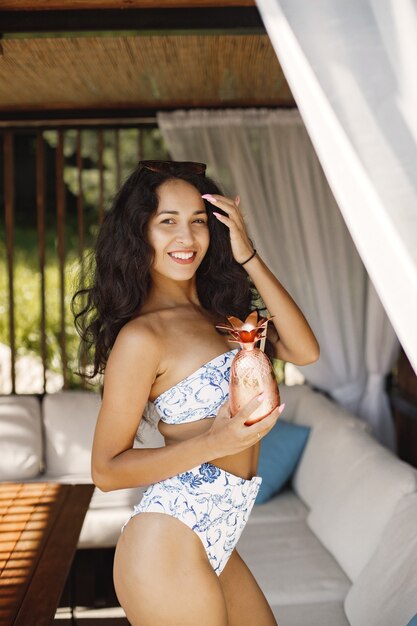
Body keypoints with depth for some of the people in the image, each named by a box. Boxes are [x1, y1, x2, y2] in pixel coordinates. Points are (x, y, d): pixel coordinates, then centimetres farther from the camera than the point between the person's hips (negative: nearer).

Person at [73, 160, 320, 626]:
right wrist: (214, 443, -24)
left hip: (214, 546, 8)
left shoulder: (216, 309, 6)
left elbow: (304, 351, -5)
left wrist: (247, 257, -8)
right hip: (167, 549, -8)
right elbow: (106, 469, -12)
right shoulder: (141, 335, -15)